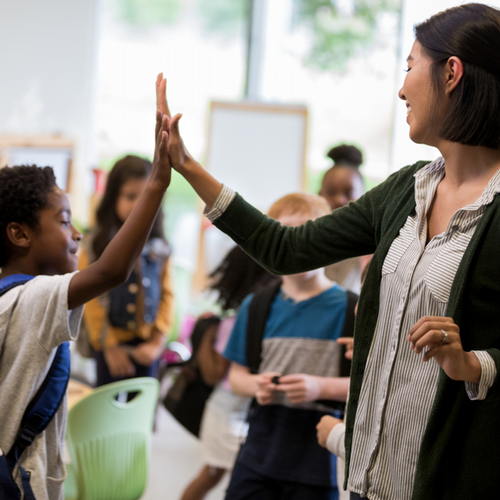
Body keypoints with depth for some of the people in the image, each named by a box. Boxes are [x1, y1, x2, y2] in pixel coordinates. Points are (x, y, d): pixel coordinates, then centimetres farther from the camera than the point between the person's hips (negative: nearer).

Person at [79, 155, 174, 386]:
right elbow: (91, 300, -9)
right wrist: (109, 346, -10)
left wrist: (157, 341, -7)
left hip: (147, 346, 2)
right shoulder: (95, 245, -7)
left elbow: (167, 295, 2)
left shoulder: (158, 248, 1)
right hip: (112, 344, -2)